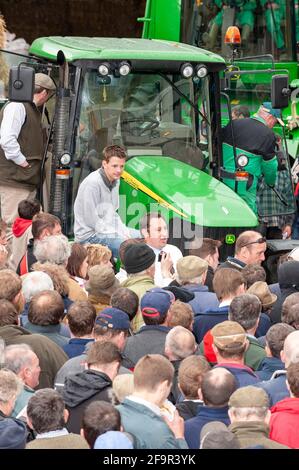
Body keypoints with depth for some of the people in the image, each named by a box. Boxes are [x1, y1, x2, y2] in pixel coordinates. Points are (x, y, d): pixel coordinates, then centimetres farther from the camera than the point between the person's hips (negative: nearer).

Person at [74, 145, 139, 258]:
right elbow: (91, 220, -22)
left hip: (107, 229, 10)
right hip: (90, 235, -10)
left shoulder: (115, 180, 7)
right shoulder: (92, 183, -22)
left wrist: (124, 231, 1)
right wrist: (118, 234, -17)